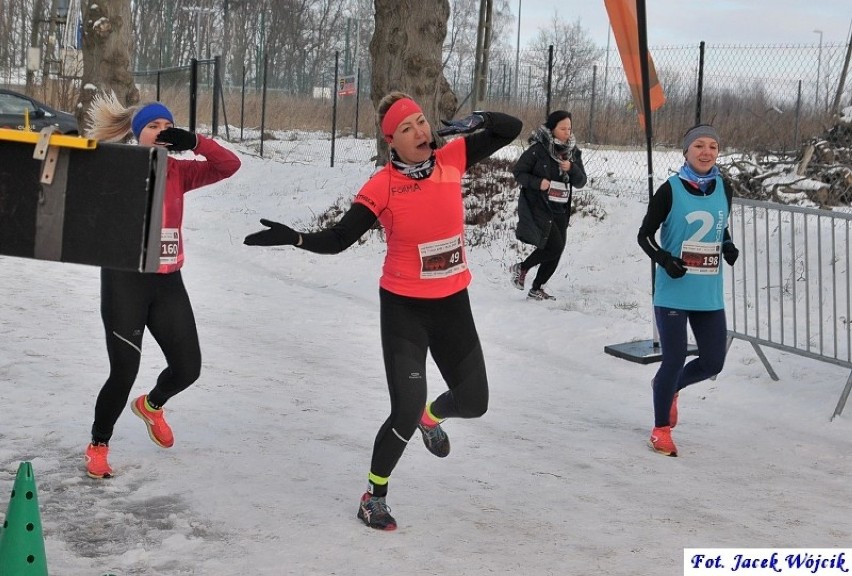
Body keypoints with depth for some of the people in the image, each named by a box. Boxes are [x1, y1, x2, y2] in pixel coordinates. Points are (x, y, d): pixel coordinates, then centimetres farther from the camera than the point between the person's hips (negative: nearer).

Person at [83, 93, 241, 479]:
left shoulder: (178, 172, 6)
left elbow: (230, 165, -3)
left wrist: (193, 142, -17)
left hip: (168, 282, 5)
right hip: (124, 280, -5)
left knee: (188, 367, 7)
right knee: (124, 371, -5)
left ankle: (151, 405, 41)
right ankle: (98, 446, 19)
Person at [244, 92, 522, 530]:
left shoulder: (451, 159, -5)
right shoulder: (381, 187, -16)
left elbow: (511, 130, 3)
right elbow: (337, 240, -12)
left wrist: (476, 121, -15)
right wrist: (292, 237, -28)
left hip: (452, 304, 5)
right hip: (404, 309, -4)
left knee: (473, 402, 13)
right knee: (405, 414, -7)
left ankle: (431, 416, 50)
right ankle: (374, 496, 18)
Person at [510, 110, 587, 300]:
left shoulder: (573, 152, 6)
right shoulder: (537, 149, -10)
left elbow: (581, 182, 6)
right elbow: (518, 171, -6)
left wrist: (572, 168, -14)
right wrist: (538, 182, -20)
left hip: (560, 210, 6)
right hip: (538, 207, -6)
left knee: (555, 252, 7)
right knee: (555, 246, -15)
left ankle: (536, 289, 23)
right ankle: (521, 268, 7)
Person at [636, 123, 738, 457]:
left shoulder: (724, 189, 5)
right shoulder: (670, 190, -9)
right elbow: (644, 235, -3)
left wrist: (729, 247, -1)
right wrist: (664, 259, -20)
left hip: (709, 295, 5)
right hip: (673, 292, -5)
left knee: (713, 362, 7)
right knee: (675, 359, -4)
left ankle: (668, 387, 38)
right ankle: (661, 430, 16)